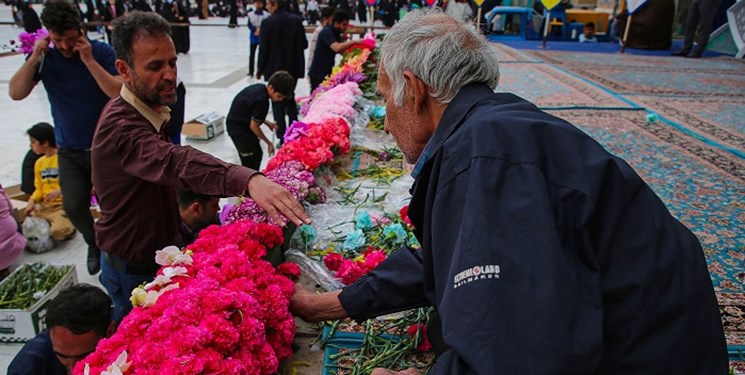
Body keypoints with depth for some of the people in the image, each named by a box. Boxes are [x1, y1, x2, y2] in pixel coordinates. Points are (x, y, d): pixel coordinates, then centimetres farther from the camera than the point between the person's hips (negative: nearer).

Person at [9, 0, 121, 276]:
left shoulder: (101, 51, -11)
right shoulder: (45, 57, -3)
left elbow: (119, 92, -22)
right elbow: (16, 93, -9)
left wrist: (89, 60, -26)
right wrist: (34, 58, -19)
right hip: (69, 151, 3)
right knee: (73, 207, -1)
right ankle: (94, 243, 27)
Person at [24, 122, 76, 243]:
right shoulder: (39, 163, 15)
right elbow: (39, 188, 17)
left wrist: (60, 191, -24)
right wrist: (32, 200, -1)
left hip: (63, 206, -6)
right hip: (44, 207, 6)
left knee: (58, 232, -29)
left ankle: (68, 227, 4)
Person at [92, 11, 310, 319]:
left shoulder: (150, 112, 2)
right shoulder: (119, 126, -31)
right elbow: (174, 162, -52)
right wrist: (248, 180, -68)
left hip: (157, 257, 8)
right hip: (134, 273, -8)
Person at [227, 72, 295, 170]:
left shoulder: (259, 87, -1)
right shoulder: (262, 100, -28)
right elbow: (253, 126, -20)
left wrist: (267, 122, 3)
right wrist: (268, 143, -8)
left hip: (239, 122, 10)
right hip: (238, 127, -10)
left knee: (257, 154, 16)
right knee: (251, 159, -6)